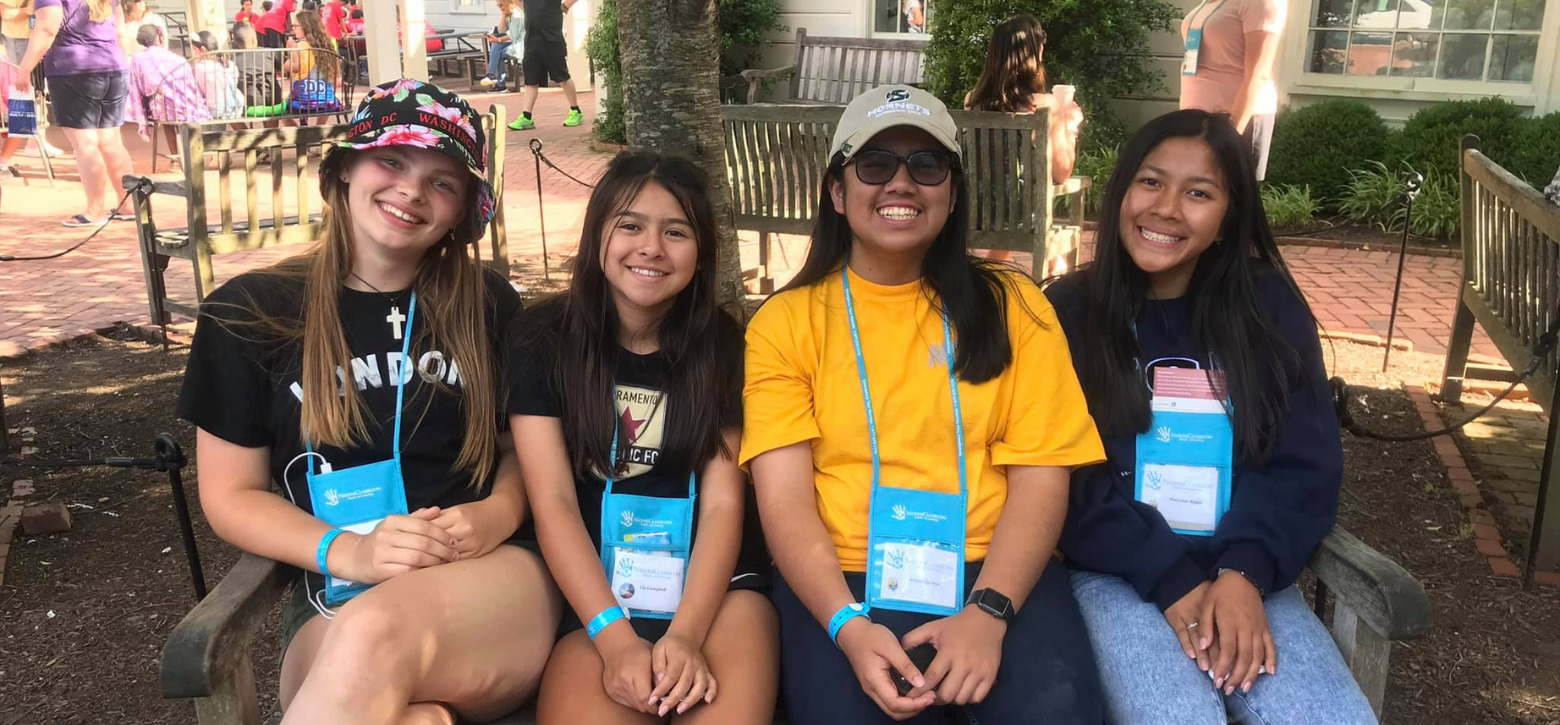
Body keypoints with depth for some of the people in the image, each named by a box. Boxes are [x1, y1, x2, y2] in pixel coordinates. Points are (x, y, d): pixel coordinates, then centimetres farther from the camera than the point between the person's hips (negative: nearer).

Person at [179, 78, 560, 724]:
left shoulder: (488, 306, 9)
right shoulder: (248, 313, 7)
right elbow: (231, 495, 8)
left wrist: (499, 513, -7)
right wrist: (346, 550, -10)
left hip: (492, 581, 1)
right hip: (333, 604, 0)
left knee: (373, 634, -36)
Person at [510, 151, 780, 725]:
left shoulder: (723, 345, 4)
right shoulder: (546, 342, 2)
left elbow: (723, 502, -3)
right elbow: (553, 504, -6)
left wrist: (686, 633, -19)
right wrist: (616, 638, -19)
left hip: (714, 584, 1)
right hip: (595, 596, 0)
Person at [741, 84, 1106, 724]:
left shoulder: (1012, 306, 9)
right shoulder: (785, 322, 6)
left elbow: (1041, 477, 1)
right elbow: (783, 496, -3)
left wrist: (989, 610, -14)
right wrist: (849, 625, -18)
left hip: (995, 572, 1)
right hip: (841, 578, 0)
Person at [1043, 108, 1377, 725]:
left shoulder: (1270, 308, 6)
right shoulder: (1069, 311, 0)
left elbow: (1305, 466, 1)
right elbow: (1067, 480, -6)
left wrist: (1245, 573, -16)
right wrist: (1171, 580, -16)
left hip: (1239, 571, 3)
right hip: (1116, 572, -2)